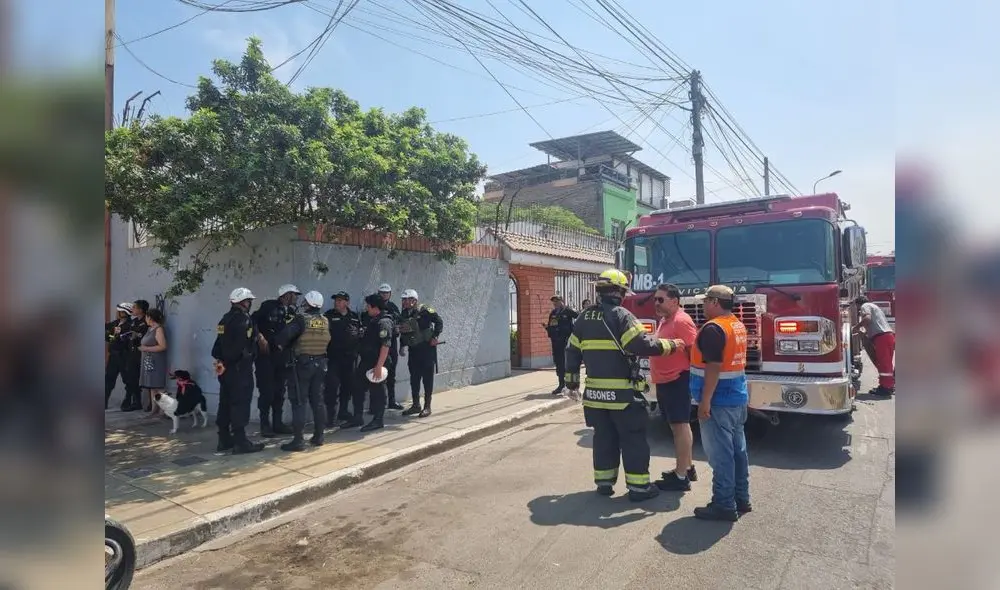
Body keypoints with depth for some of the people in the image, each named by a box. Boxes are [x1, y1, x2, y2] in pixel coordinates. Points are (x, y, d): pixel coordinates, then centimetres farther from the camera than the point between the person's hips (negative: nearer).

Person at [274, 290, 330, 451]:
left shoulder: (301, 318, -13)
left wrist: (281, 345, -3)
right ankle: (318, 436, 19)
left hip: (303, 363, -5)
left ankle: (298, 440, -1)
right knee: (318, 400, 13)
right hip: (320, 363, 5)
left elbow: (284, 335, -22)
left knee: (299, 402, -1)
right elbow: (328, 342, 7)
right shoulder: (326, 321, 3)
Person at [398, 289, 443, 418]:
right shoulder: (404, 313, 6)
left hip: (427, 349, -7)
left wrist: (435, 337, -17)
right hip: (413, 350, 7)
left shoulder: (424, 311, -14)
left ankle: (427, 407, 10)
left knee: (427, 378, 2)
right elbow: (403, 332, 14)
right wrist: (403, 346, 6)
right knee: (414, 378, 12)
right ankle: (416, 405, 24)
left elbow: (439, 322, -13)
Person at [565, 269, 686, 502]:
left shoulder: (584, 317, 7)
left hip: (595, 391, 6)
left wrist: (572, 382, 19)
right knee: (633, 439, 6)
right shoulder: (621, 316, -12)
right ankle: (639, 486, 12)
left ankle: (604, 482, 23)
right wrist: (671, 345, -7)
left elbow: (572, 352, 11)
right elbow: (642, 345, -21)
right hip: (622, 392, -6)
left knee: (604, 437, 16)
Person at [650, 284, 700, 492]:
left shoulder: (682, 321, -16)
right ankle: (687, 468, 29)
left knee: (680, 426, -5)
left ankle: (681, 477, 0)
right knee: (677, 426, 17)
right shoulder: (664, 321, 15)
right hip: (664, 382, 10)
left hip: (677, 381, -10)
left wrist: (691, 378, -16)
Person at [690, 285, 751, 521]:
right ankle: (741, 499, 24)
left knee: (721, 454, -3)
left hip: (719, 401, -10)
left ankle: (724, 505, 3)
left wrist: (705, 401, -20)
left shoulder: (713, 328, -18)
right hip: (738, 398, 10)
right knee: (737, 450, 15)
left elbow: (713, 368, -23)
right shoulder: (738, 325, 12)